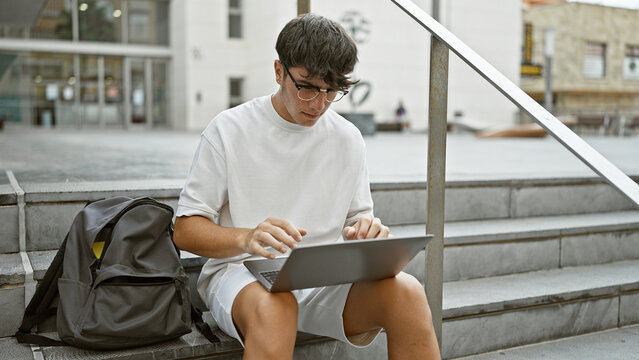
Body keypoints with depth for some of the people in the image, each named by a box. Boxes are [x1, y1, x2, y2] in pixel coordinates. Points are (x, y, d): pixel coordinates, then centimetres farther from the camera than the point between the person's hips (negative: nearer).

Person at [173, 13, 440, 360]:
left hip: (326, 279, 4)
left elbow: (357, 221, 16)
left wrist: (367, 233, -11)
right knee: (272, 307, -39)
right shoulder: (229, 129, -2)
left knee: (406, 291, -26)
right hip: (243, 275, -3)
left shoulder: (347, 138, 10)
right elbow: (185, 230, -3)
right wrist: (247, 238, -24)